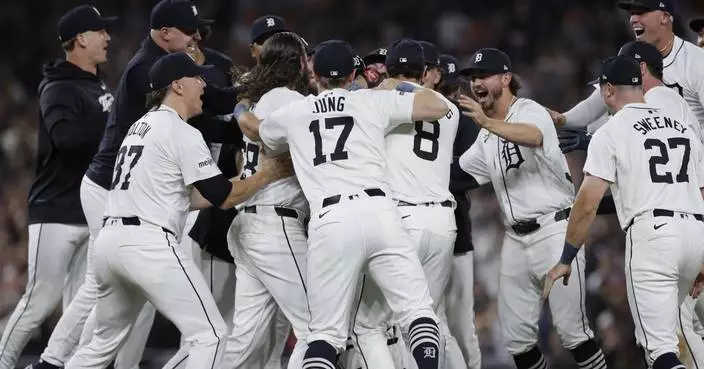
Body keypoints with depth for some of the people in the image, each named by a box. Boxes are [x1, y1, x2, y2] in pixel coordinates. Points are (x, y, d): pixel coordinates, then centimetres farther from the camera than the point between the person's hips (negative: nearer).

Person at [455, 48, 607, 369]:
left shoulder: (530, 112, -9)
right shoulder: (487, 138, 17)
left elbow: (533, 137, -34)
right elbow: (455, 172, 23)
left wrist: (487, 122, -51)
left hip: (554, 231, -8)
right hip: (515, 239, 8)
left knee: (572, 331, -11)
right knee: (516, 339, 6)